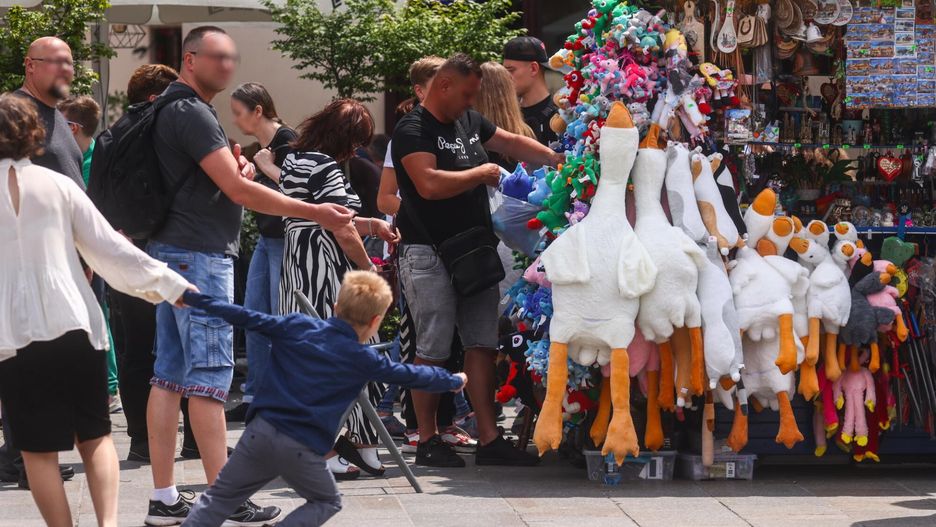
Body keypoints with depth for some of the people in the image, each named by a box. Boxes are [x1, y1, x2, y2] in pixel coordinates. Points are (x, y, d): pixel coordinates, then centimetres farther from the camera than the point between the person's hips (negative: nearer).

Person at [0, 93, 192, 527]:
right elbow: (110, 248, 2)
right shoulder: (57, 185, 3)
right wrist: (171, 284, 8)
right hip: (75, 327, 2)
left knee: (39, 448, 6)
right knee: (95, 436, 12)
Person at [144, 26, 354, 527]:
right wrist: (315, 212, -17)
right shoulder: (191, 113, -14)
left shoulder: (172, 110, 17)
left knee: (170, 374, 7)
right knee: (209, 376, -9)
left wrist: (234, 169, 6)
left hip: (173, 252, 10)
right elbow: (238, 190, -20)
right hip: (199, 254, -10)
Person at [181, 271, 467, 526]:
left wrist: (195, 299, 17)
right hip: (303, 449, -2)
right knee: (327, 502, 20)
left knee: (219, 497, 11)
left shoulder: (297, 326, 8)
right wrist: (454, 381, 32)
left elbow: (246, 318, 8)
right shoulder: (364, 360, 4)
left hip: (261, 432, 3)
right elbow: (411, 376, 15)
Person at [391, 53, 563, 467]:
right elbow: (429, 184, -24)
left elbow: (514, 144, 27)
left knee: (482, 343, 4)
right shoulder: (413, 130, -11)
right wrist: (481, 174, -12)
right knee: (432, 349, -3)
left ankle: (488, 439, 6)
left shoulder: (469, 122, 14)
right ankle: (428, 441, 5)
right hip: (430, 255, -8)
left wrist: (560, 162, 20)